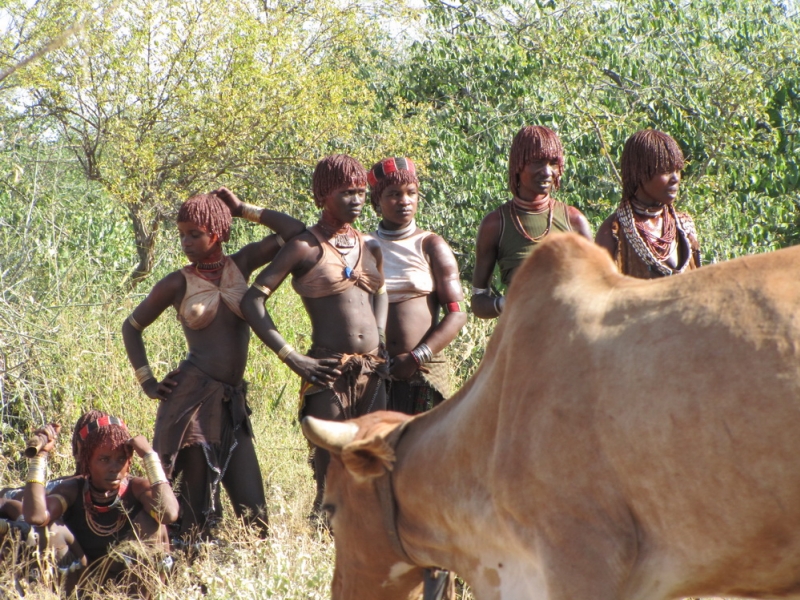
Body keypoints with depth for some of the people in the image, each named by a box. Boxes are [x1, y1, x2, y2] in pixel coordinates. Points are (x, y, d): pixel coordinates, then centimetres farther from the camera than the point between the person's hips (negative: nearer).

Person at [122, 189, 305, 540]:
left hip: (232, 402, 4)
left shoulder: (241, 265, 8)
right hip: (192, 398, -4)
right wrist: (147, 383, 5)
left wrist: (243, 210, 5)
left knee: (252, 507, 0)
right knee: (199, 503, -6)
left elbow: (295, 232, 2)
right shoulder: (178, 283, 2)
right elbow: (131, 327, 13)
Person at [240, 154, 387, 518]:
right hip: (328, 374, -5)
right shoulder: (305, 248, -3)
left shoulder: (371, 248, 14)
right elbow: (252, 300, -7)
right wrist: (291, 358, -12)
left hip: (372, 372, 5)